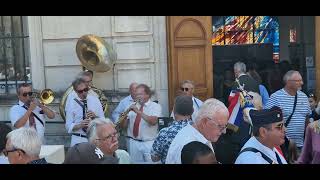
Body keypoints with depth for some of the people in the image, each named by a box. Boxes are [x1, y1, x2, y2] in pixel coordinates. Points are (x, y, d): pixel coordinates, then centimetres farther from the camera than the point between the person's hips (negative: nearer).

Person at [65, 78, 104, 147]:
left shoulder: (95, 100, 4)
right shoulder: (71, 104, -1)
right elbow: (69, 127, -3)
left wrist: (95, 116, -15)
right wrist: (80, 125, -20)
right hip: (78, 140, -2)